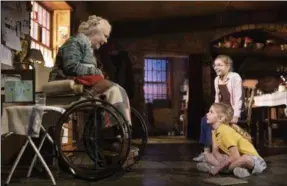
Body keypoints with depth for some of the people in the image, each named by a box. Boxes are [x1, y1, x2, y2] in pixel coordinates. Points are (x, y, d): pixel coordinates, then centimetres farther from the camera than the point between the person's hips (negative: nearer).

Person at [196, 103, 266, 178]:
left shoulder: (225, 131, -26)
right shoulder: (215, 131, 0)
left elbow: (236, 156, -30)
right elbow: (215, 151, 0)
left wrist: (219, 166, -24)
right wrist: (222, 161, -21)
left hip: (250, 158, -8)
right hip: (232, 158, 8)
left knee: (245, 159, -42)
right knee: (208, 155, 2)